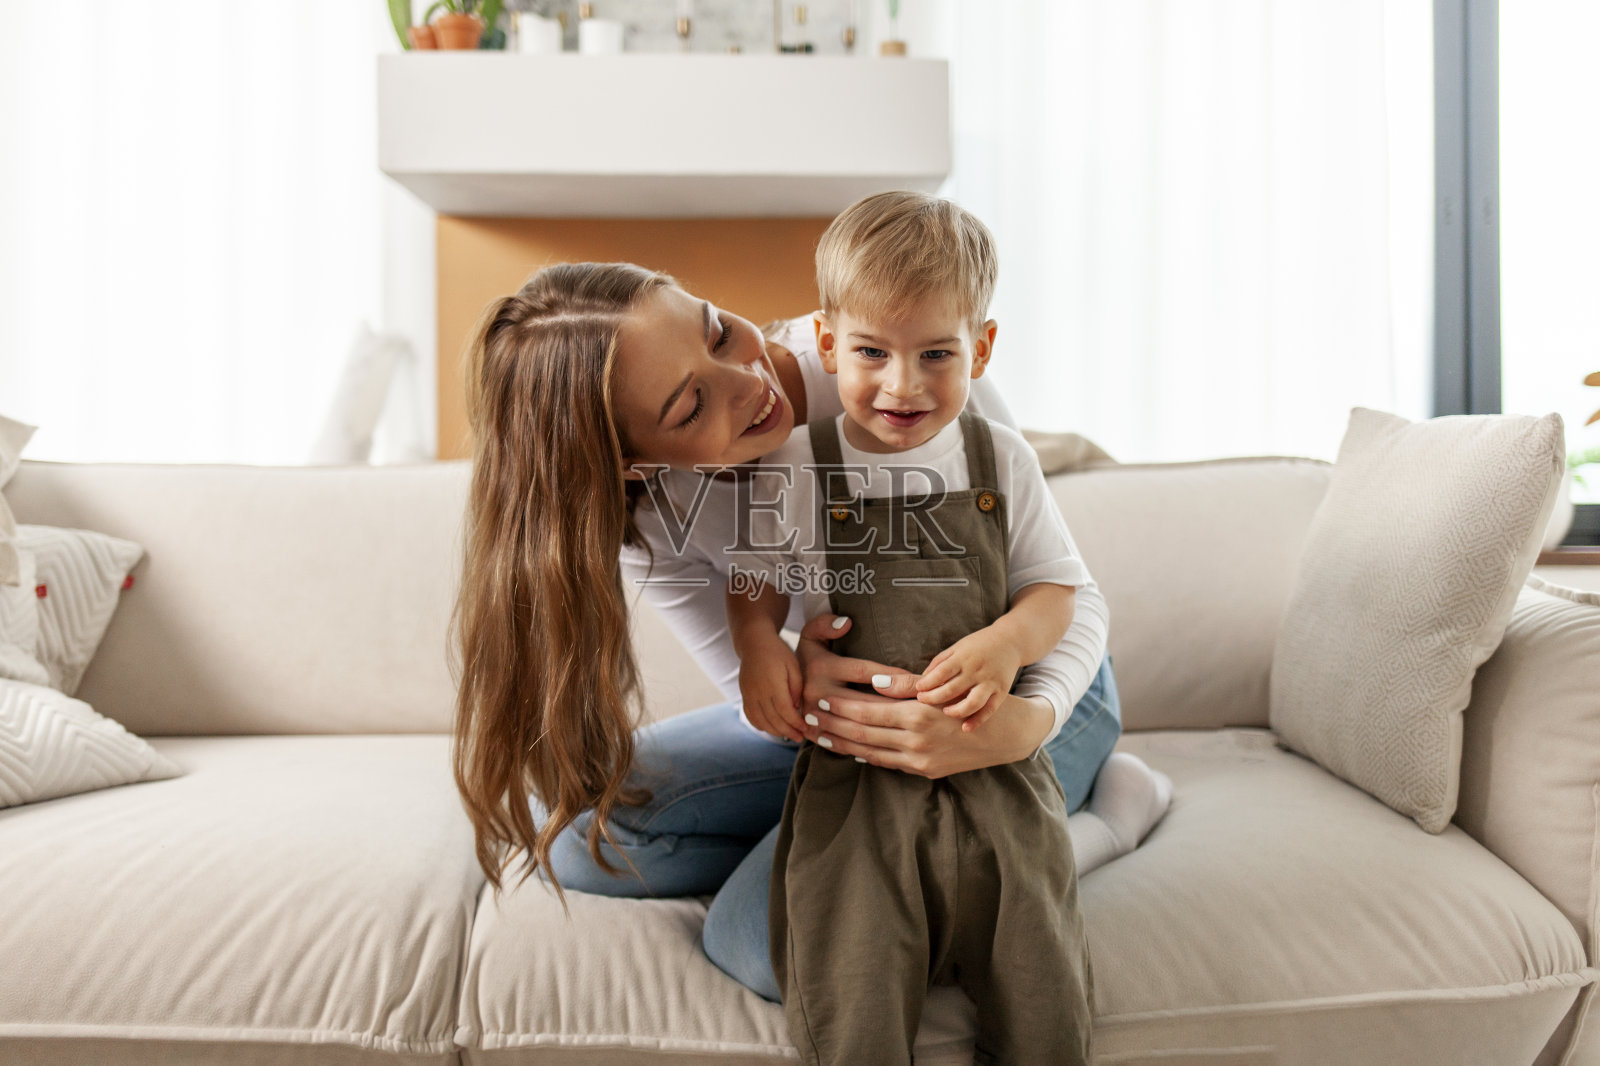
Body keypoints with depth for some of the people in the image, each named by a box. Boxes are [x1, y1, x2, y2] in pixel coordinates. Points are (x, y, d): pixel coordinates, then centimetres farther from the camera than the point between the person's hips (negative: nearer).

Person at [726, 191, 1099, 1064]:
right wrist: (756, 645, -12)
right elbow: (756, 580, 9)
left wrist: (1006, 643, -14)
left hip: (995, 770, 2)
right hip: (851, 772, -1)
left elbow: (1056, 587, 7)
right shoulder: (795, 467, -1)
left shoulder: (1001, 461, 3)